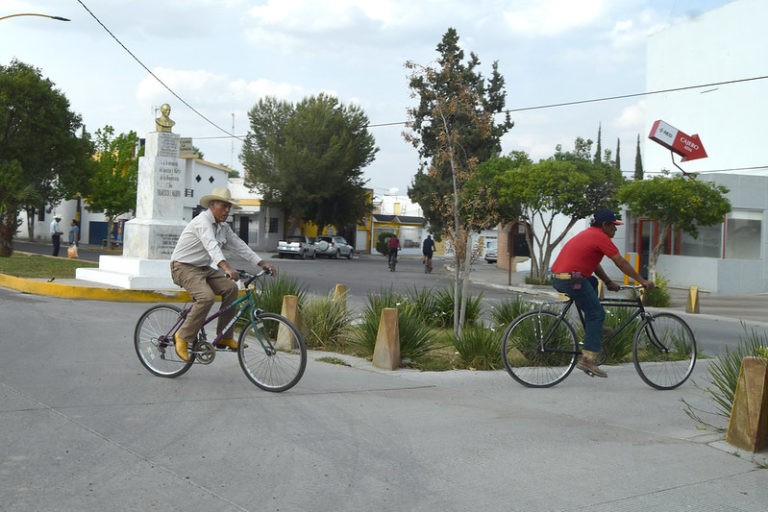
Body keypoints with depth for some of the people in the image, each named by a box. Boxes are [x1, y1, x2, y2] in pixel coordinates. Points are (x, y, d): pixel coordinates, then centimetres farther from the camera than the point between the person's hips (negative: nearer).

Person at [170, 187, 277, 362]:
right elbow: (212, 246, -37)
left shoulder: (223, 227, 9)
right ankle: (183, 336, -14)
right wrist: (226, 267, -53)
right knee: (207, 297, -29)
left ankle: (225, 337, -1)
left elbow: (239, 246, 7)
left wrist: (263, 263, -3)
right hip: (184, 267, -9)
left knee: (230, 288, -9)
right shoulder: (203, 221, -20)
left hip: (203, 268, 9)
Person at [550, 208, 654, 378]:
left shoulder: (589, 234, 23)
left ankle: (593, 330, 28)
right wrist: (643, 281, 3)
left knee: (592, 282, 32)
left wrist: (609, 282, 29)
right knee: (597, 314, -1)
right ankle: (588, 359, -7)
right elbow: (621, 263, -4)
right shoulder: (601, 237, -4)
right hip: (571, 280, -9)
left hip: (557, 277, 9)